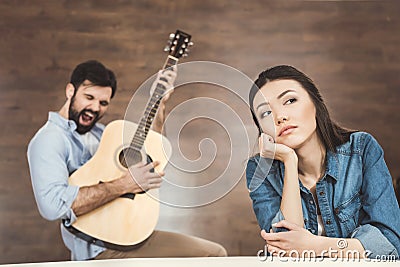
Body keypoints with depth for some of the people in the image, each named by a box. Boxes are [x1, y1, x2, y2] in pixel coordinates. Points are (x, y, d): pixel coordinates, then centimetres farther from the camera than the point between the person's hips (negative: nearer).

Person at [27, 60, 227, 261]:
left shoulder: (97, 130, 16)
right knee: (214, 254, -11)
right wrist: (125, 185, -24)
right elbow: (52, 205, -28)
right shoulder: (49, 139, -11)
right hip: (99, 249, -8)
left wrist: (159, 102, 11)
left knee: (216, 253, 4)